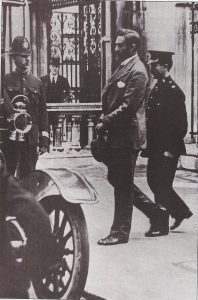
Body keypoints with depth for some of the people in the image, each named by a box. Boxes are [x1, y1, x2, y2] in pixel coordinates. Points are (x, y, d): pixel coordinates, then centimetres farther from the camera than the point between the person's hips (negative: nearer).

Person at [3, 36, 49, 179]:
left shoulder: (37, 83, 10)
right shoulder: (5, 80, 2)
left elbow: (43, 113, 9)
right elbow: (5, 107, -6)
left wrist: (44, 139, 4)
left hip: (31, 139, 2)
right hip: (9, 138, -2)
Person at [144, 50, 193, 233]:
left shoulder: (174, 91, -13)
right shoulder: (156, 89, 13)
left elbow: (182, 125, -15)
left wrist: (171, 149, -16)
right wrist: (149, 144, 12)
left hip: (167, 149, -9)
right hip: (156, 148, 9)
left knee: (162, 185, -3)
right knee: (154, 181, 12)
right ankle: (181, 212, 26)